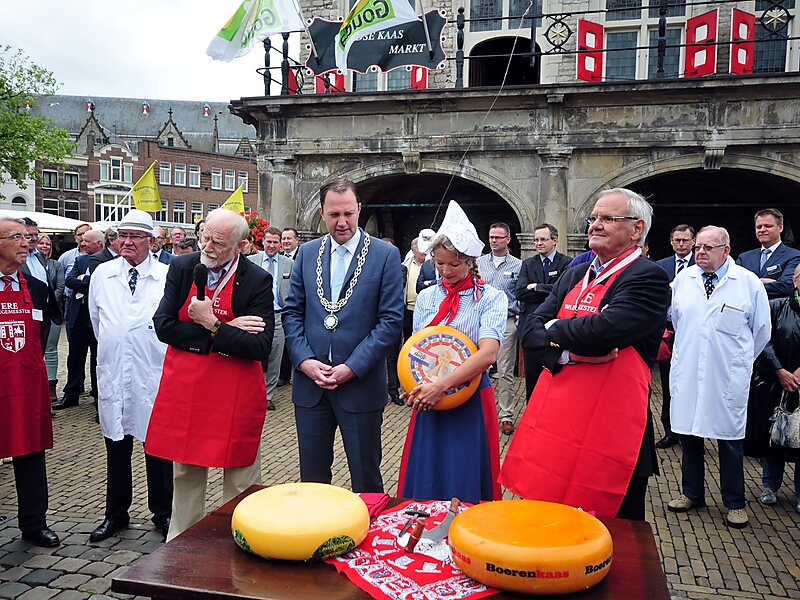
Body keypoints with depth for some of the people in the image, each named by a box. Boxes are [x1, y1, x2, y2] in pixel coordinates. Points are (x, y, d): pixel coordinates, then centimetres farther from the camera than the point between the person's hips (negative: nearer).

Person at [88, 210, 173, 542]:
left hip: (154, 376, -3)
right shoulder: (101, 274, 6)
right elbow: (97, 320, 18)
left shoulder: (168, 276, -6)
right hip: (112, 375, 3)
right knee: (116, 448, 13)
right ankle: (115, 514, 29)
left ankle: (162, 513, 24)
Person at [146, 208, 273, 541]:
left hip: (236, 392, -3)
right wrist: (226, 332, -14)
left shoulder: (257, 281, -10)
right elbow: (163, 326, -7)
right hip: (184, 385, 4)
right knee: (185, 472, 18)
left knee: (241, 478, 7)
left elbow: (260, 347, -15)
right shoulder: (181, 268, 0)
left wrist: (212, 323, -21)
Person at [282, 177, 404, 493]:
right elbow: (292, 311, 8)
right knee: (311, 478, 15)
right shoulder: (307, 253, 8)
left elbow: (391, 319, -8)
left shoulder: (385, 255, -4)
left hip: (361, 384, -3)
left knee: (365, 480, 10)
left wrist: (352, 368, -14)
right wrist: (304, 360, -7)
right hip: (310, 383, 3)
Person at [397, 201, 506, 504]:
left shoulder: (492, 298, -6)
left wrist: (441, 385, -28)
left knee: (466, 485, 5)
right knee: (424, 480, 10)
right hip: (428, 399, 4)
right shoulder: (426, 297, 7)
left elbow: (488, 354, -20)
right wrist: (414, 387, -11)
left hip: (472, 400, -3)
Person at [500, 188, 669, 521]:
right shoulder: (575, 276, 14)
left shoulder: (648, 278, -9)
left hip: (608, 430, -6)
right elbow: (531, 329, 5)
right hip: (554, 422, 7)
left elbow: (600, 330, -24)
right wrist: (570, 353, -14)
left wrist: (554, 328, -4)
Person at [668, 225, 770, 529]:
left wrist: (740, 360, 12)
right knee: (689, 434, 11)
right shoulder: (683, 280, 3)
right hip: (687, 375, 3)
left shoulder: (749, 283, -5)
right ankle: (692, 493, 28)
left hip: (728, 378, -3)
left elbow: (761, 331, 5)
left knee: (730, 440, 7)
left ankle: (735, 503, 22)